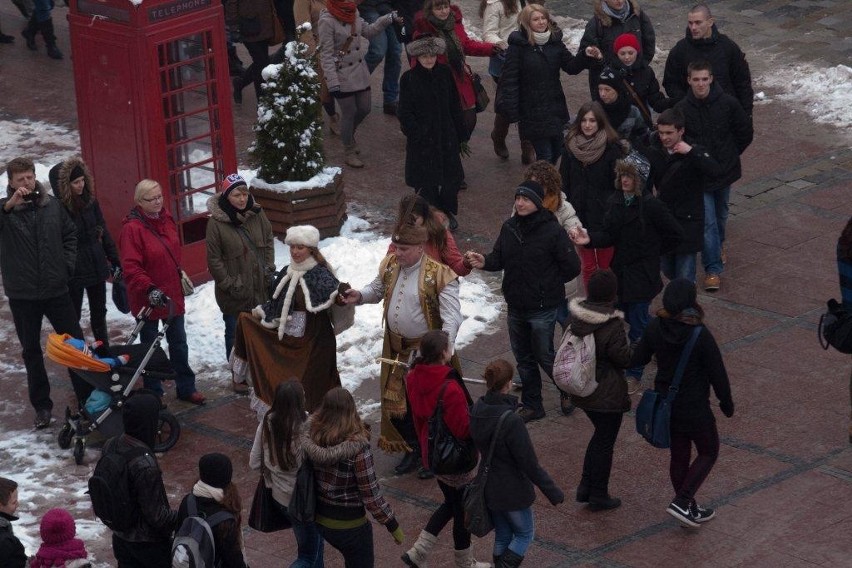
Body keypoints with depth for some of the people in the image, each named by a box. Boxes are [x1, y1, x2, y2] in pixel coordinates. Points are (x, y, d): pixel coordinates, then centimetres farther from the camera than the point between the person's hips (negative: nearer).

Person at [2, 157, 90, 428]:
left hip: (56, 289, 2)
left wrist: (68, 263, 1)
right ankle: (41, 405, 21)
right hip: (22, 294, -1)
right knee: (31, 350, 10)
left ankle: (88, 396, 17)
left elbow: (70, 234, 13)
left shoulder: (52, 205, 0)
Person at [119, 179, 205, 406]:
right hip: (147, 299, -7)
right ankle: (153, 393, 21)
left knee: (179, 344, 16)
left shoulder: (166, 219, 2)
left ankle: (186, 387, 29)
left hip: (172, 294, 7)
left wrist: (180, 274, 21)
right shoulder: (132, 228, -20)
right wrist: (150, 289, -33)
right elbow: (131, 267, -25)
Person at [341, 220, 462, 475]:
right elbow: (377, 290, 17)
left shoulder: (439, 275, -21)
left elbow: (452, 317, -24)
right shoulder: (390, 265, -2)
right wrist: (359, 295, -6)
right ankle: (413, 451, 36)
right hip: (395, 347, 6)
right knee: (396, 402, 16)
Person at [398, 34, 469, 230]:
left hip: (446, 136, 3)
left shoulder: (445, 74, 1)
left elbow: (454, 106, 8)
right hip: (422, 139, -3)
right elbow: (405, 113, -7)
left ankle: (448, 213, 28)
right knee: (426, 182, 3)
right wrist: (416, 135, -16)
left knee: (451, 178, 9)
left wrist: (461, 133, 8)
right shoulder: (409, 79, -8)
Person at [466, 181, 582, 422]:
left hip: (542, 308, -6)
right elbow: (498, 258, 3)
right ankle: (532, 405, 32)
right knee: (523, 357, 17)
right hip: (516, 307, 6)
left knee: (544, 355, 5)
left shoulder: (552, 230, -19)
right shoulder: (509, 227, -1)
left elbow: (572, 267, -13)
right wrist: (484, 262, -18)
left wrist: (549, 285, -5)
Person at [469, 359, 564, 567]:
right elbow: (530, 464, -24)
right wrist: (553, 493, -12)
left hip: (488, 488, 6)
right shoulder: (511, 421, -31)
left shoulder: (476, 411, -9)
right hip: (513, 491, -6)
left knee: (502, 536, 23)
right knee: (525, 534, 16)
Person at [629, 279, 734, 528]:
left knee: (679, 456, 19)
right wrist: (726, 402, 0)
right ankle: (682, 502, 3)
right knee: (709, 452, 15)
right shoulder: (700, 335, -25)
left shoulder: (655, 328, -11)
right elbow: (717, 373, -15)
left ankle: (689, 508, 31)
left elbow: (636, 360, -2)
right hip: (694, 407, -5)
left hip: (665, 403, 5)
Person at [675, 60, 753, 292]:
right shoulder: (681, 110, -13)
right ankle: (713, 268, -3)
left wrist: (731, 154, 6)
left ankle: (718, 246, 48)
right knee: (707, 222, -7)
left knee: (721, 216, 21)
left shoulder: (727, 103, -11)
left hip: (725, 170, 2)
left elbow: (746, 133, 2)